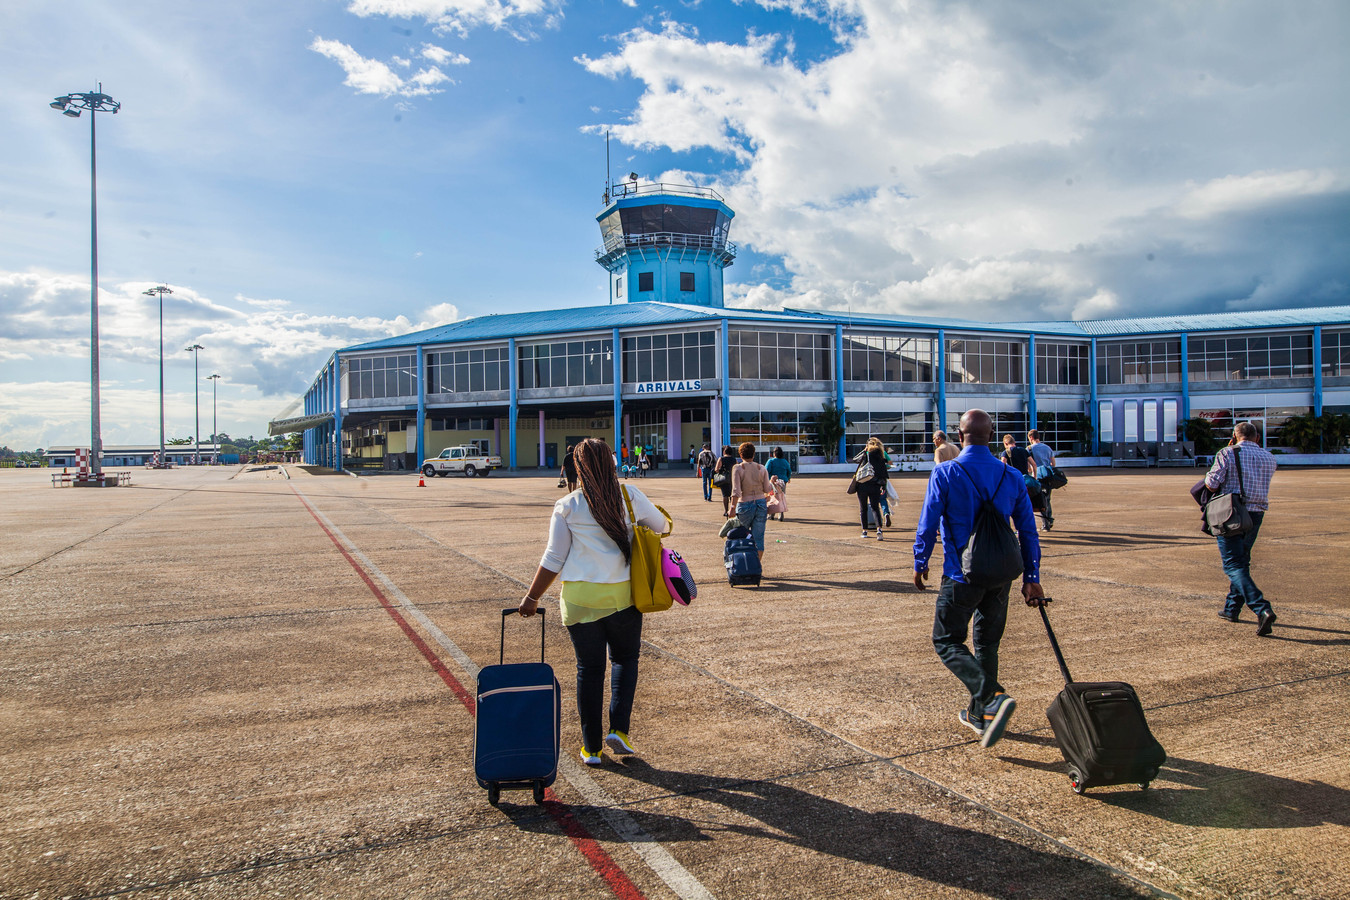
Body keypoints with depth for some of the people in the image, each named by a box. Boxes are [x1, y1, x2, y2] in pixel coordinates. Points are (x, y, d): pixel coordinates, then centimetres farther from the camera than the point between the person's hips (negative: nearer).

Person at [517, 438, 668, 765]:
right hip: (623, 595, 0)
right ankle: (619, 729, 6)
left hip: (580, 597, 0)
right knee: (625, 658, 20)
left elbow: (553, 559, -2)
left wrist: (532, 598, 8)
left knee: (589, 668, 10)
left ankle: (591, 747, 17)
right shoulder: (630, 496, -3)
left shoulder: (567, 506, -5)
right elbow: (660, 525, 11)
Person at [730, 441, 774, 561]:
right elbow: (767, 489, 3)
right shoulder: (762, 468, 1)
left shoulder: (738, 468, -8)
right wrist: (772, 483, 23)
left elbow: (736, 491, -16)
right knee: (758, 537, 6)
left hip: (745, 505, -3)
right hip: (761, 504, 3)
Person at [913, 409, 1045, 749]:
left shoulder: (945, 473, -12)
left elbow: (928, 524, -10)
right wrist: (1031, 578, 13)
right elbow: (1028, 532, 5)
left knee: (947, 641, 6)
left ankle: (992, 699, -14)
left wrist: (920, 564, 5)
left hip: (962, 576, -5)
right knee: (987, 643, 19)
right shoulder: (1012, 477, 2)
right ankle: (978, 714, 28)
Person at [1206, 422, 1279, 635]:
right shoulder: (1269, 458, 8)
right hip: (1256, 514, 6)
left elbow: (1211, 483, -15)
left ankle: (1262, 609, -24)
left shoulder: (1227, 454, -8)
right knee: (1241, 561, 21)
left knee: (1233, 565, -7)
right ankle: (1231, 609, 27)